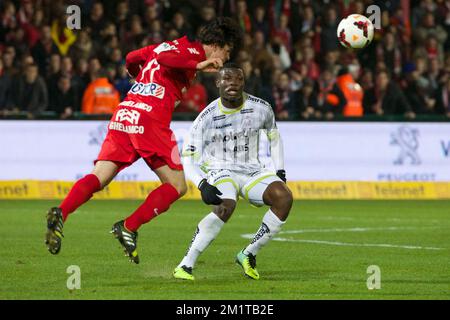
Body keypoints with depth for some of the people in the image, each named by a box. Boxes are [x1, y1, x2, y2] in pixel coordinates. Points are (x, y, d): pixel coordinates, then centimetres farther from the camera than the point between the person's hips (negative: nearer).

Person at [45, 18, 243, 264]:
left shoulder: (170, 44, 26)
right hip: (150, 120, -8)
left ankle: (61, 213, -27)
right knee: (177, 186, 1)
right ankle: (128, 228, -11)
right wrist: (198, 65, -16)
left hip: (123, 115, 8)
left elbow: (131, 58, 35)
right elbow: (165, 58, -17)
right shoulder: (193, 50, 2)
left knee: (98, 178, -2)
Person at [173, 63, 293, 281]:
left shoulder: (261, 108, -3)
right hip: (219, 171, -4)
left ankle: (248, 255, -10)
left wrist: (280, 171, 10)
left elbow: (274, 136, 18)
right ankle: (185, 265, -29)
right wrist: (202, 185, -27)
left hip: (252, 171, 4)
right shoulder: (207, 117, -12)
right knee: (225, 207, -36)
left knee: (284, 197, -25)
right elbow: (188, 158, -10)